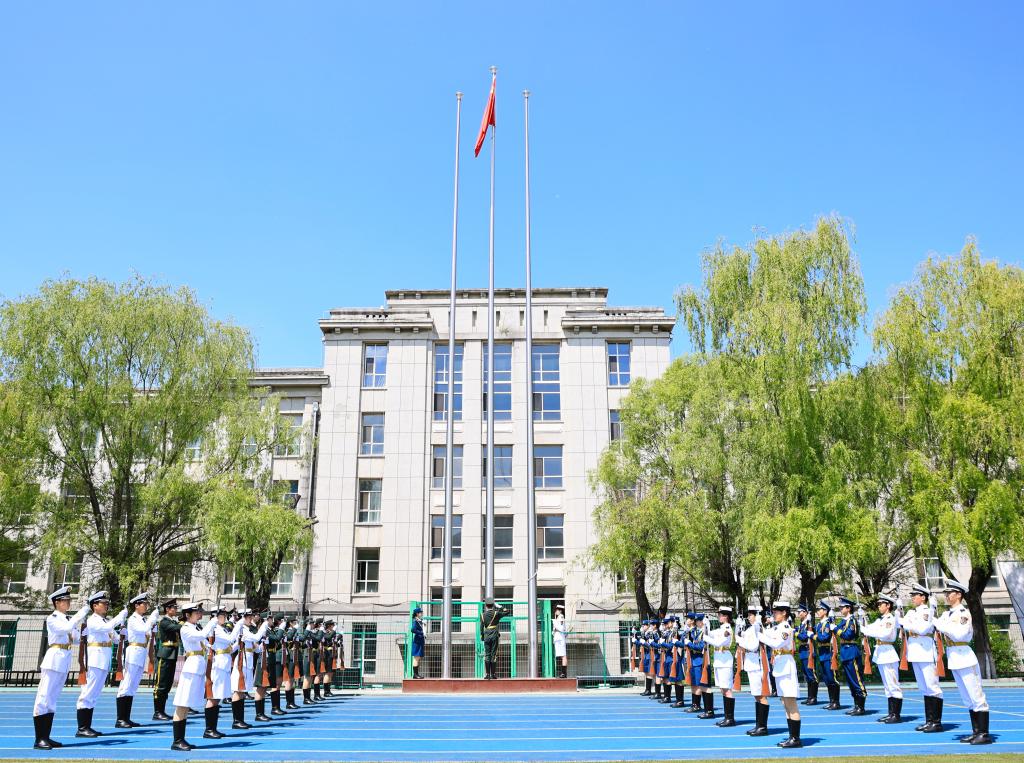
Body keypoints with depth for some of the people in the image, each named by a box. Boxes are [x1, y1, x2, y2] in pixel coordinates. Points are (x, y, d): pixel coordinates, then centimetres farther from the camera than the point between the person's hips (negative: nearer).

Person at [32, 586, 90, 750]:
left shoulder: (69, 619, 14)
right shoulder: (52, 618, -6)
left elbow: (76, 640, 15)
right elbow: (65, 629, -23)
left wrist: (82, 627, 0)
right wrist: (81, 614, -19)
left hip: (65, 662, 8)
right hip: (54, 660, -8)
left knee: (52, 699, 10)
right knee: (44, 697, -6)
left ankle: (46, 737, 14)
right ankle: (39, 739, -5)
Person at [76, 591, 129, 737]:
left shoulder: (105, 620, 16)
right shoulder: (92, 620, -8)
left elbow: (117, 638, 18)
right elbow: (107, 627, -26)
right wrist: (122, 615, -20)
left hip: (105, 660, 9)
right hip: (96, 658, -9)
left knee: (94, 694, 11)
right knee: (89, 692, -7)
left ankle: (87, 726, 16)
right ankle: (82, 728, -4)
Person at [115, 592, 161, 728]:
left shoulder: (144, 619, 13)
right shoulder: (133, 619, -9)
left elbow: (148, 634, 15)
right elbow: (143, 630, -24)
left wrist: (152, 625, 3)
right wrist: (153, 616, -17)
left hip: (142, 655, 9)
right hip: (133, 654, -9)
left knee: (133, 688, 11)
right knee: (126, 686, -8)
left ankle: (127, 718, 15)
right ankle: (120, 720, -8)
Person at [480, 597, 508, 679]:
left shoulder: (482, 615, 0)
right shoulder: (496, 613, -5)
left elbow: (481, 627, 1)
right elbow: (507, 612, 6)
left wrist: (482, 636, 11)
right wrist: (499, 606, 9)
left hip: (486, 636, 1)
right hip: (495, 636, -1)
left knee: (487, 655, 5)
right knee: (494, 655, 1)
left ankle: (488, 674, 1)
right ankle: (493, 674, 0)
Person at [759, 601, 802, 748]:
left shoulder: (786, 628, -13)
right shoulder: (776, 627, 13)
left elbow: (777, 643, -26)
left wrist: (760, 636, -21)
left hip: (786, 666, -9)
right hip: (779, 667, 9)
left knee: (790, 703, -6)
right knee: (786, 704, 12)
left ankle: (796, 739, -2)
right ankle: (792, 737, 17)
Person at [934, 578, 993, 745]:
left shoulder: (964, 612, -11)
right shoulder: (947, 614, 13)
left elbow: (960, 634, -23)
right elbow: (934, 626, 4)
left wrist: (941, 625, -17)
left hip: (964, 657, -8)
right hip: (953, 658, 8)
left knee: (977, 697, -3)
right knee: (967, 699, 13)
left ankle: (984, 734, 1)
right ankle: (976, 732, 20)